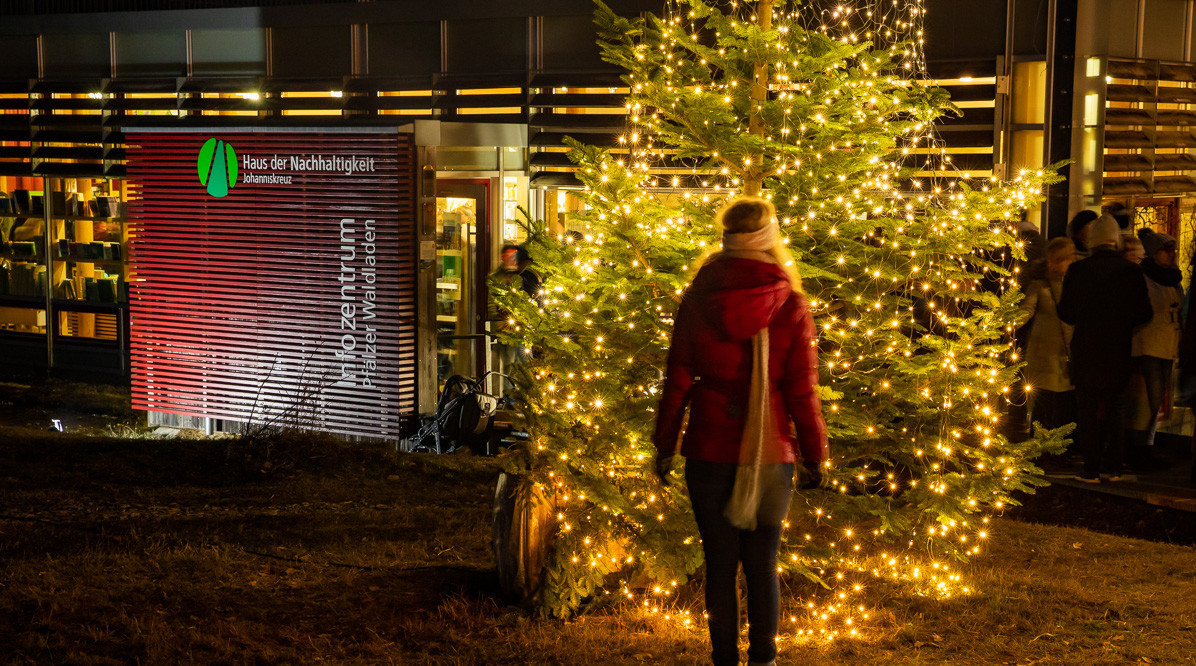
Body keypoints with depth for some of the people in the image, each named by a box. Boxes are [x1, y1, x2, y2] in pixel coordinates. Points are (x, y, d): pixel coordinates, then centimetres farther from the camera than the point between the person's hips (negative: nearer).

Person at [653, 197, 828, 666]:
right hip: (771, 454, 0)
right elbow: (801, 392, -4)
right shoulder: (791, 306, -7)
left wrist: (664, 447, 10)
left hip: (710, 451, 0)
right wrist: (815, 454, 8)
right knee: (762, 564, 11)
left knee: (720, 564, 9)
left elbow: (677, 381, 0)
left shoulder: (698, 302, -4)